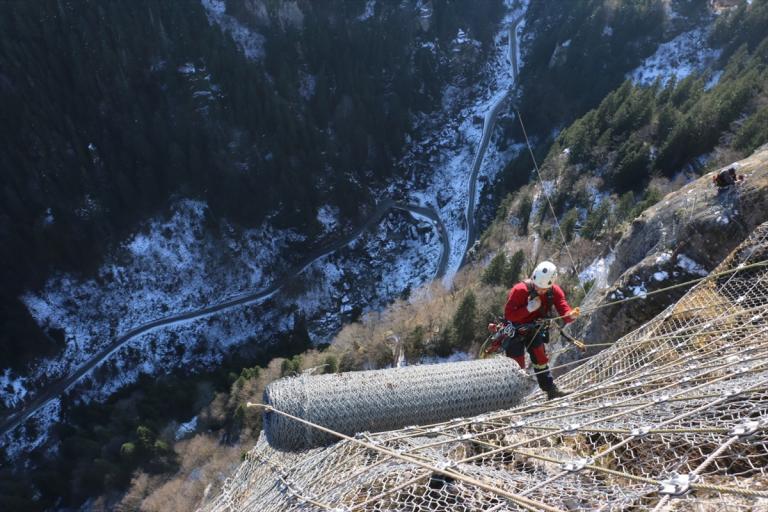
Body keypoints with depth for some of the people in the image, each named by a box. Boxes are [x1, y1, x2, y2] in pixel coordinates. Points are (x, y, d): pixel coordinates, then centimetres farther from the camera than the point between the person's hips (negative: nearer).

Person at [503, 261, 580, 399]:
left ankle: (551, 390, 28)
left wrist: (571, 315, -46)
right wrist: (528, 309, -40)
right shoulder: (519, 290, -31)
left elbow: (565, 313, -23)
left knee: (541, 360, 15)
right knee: (517, 366, -1)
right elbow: (508, 315, -30)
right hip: (516, 332, -5)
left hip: (535, 330, 5)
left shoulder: (555, 291, -17)